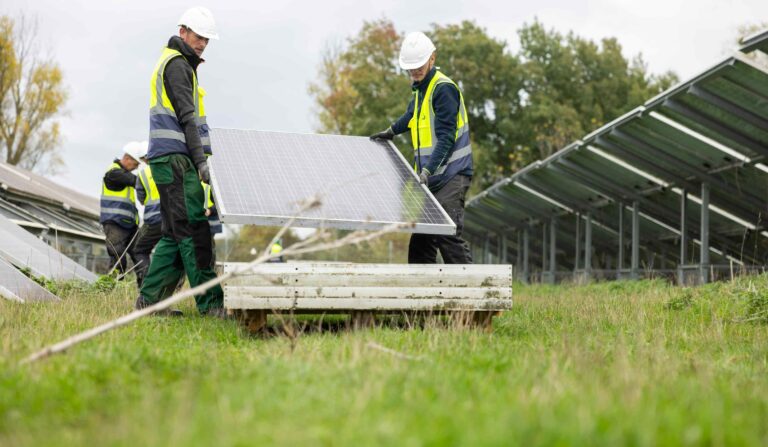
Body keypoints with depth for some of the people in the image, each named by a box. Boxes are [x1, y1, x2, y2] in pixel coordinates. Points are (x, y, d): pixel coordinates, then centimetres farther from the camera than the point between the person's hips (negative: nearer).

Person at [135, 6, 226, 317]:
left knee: (175, 234, 10)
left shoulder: (175, 64, 26)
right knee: (195, 231, -13)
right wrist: (201, 161, -19)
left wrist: (200, 155, 22)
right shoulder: (177, 64, -6)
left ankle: (149, 299, 11)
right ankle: (210, 303, -14)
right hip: (175, 158, -10)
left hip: (170, 160, 10)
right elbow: (186, 117, -15)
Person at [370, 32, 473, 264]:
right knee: (420, 240, 7)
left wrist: (427, 171, -26)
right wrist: (391, 131, 32)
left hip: (451, 175, -9)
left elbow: (446, 138, -18)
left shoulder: (444, 88, -11)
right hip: (430, 178, 9)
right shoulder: (421, 89, 17)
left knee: (447, 235, -17)